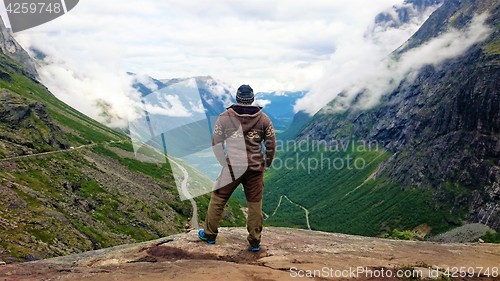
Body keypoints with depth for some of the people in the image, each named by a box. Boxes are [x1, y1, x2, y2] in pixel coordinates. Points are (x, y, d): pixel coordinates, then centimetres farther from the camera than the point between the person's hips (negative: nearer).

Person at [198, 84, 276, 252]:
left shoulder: (225, 117, -3)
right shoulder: (263, 119, -1)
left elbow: (216, 143, 3)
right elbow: (271, 145, 3)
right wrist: (267, 163, 20)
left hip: (232, 166, -1)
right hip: (255, 168, 1)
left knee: (218, 199, 14)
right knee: (255, 204, 10)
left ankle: (209, 234, 26)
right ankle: (254, 242, 15)